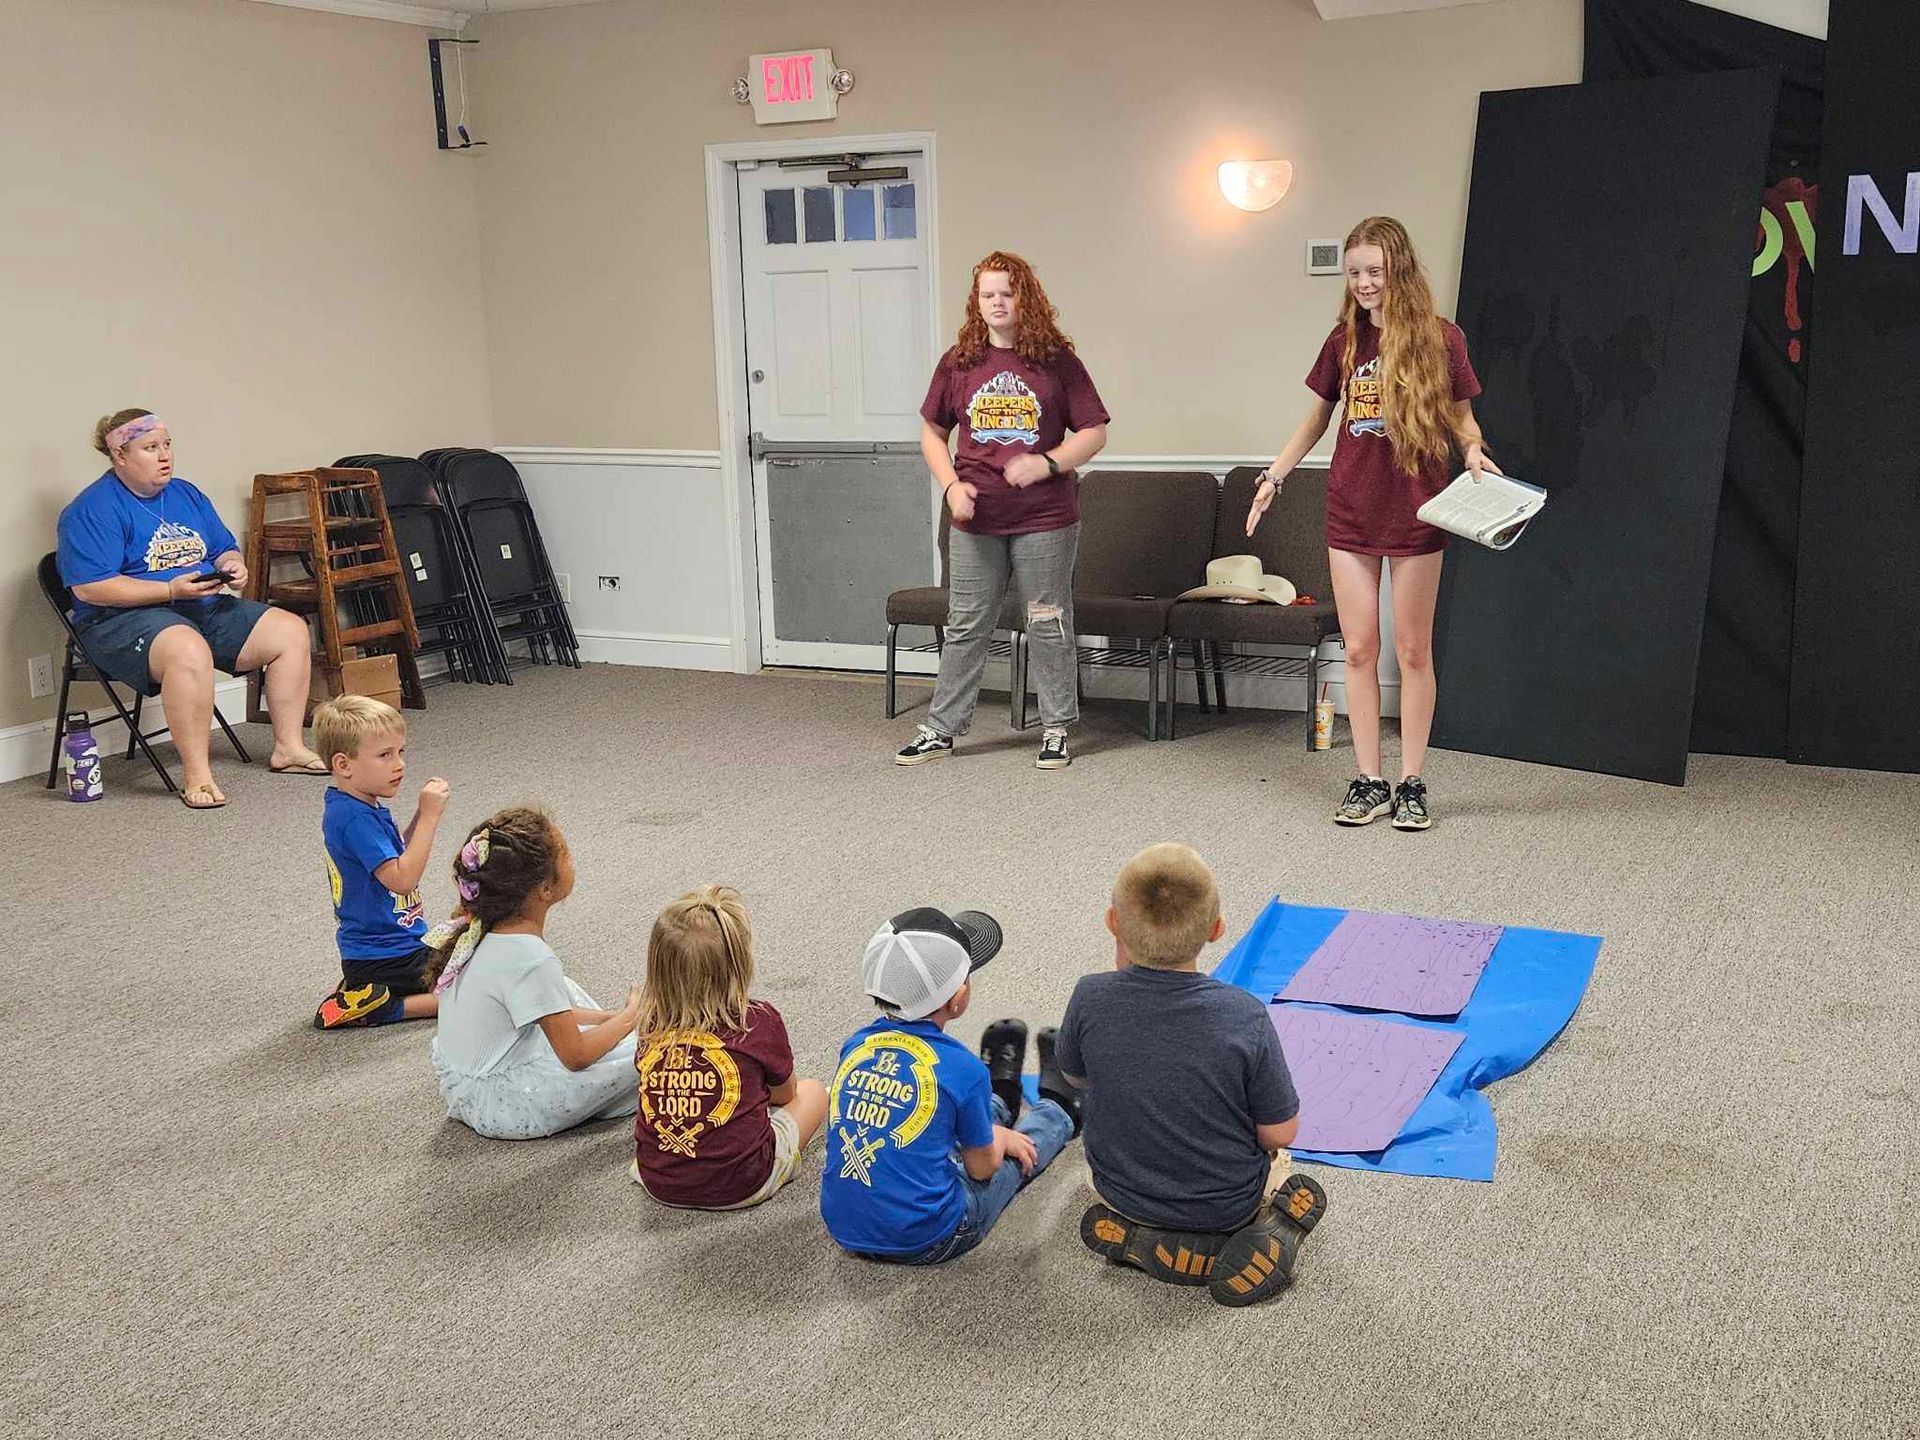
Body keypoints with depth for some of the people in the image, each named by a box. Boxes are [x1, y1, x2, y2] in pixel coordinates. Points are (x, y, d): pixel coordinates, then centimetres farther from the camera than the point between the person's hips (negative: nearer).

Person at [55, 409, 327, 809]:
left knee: (291, 631, -4)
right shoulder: (92, 510, -9)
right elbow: (91, 588, -18)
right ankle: (196, 775, -34)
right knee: (189, 650, -40)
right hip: (125, 619, -8)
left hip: (207, 608, 8)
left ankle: (288, 748, 2)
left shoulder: (186, 495, 15)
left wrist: (233, 567, -4)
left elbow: (226, 549, 22)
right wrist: (172, 589, -23)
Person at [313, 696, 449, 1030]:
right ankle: (369, 1009, -10)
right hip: (385, 960, -10)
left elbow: (399, 855, 18)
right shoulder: (355, 819, -24)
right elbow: (402, 879, -29)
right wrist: (429, 817, -26)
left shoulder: (347, 808, 8)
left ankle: (364, 996, 14)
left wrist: (423, 812, 2)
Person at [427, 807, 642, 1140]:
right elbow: (576, 1057, -20)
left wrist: (612, 1018, 8)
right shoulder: (532, 959, -28)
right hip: (499, 1107, -9)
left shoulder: (483, 931, -1)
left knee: (563, 989, 22)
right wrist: (631, 1017, -4)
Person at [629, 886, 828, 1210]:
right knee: (813, 1091, 19)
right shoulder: (759, 1022, -16)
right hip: (740, 1187, -4)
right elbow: (784, 1094, 4)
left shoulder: (649, 1025, -7)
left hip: (658, 1183, 4)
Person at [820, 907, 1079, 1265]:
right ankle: (1060, 1110, 53)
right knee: (1023, 1146, 22)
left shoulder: (856, 1046, -3)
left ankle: (1001, 1102, 59)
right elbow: (981, 1167, -5)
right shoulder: (962, 1068, -19)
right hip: (925, 1243, -5)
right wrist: (1001, 1139, 19)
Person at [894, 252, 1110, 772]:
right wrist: (951, 486, -1)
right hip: (975, 520, 2)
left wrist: (1047, 463, -16)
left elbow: (1094, 433, 0)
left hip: (1044, 519, -2)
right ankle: (941, 728, 17)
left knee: (1049, 626, 6)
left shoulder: (1057, 362, -1)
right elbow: (932, 432, 14)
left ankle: (1057, 728, 19)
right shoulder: (959, 363, 5)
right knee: (965, 626, 9)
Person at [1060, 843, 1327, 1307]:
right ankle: (1273, 1230, 2)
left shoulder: (1091, 999, -25)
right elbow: (1279, 1133, -17)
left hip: (1122, 1193, 1)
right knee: (1277, 1159, 34)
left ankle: (1140, 1237, 7)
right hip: (1228, 1204, -1)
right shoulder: (1244, 1017, -29)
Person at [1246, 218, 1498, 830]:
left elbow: (1460, 417, 5)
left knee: (1413, 651, 4)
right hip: (1349, 511, 3)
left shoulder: (1441, 339, -4)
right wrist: (1273, 476, 9)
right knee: (1358, 650, 4)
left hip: (1416, 512, -3)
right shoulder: (1345, 340, 5)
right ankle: (1369, 781, 13)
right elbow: (1315, 419, 15)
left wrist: (1473, 451, -15)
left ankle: (1412, 783, 13)